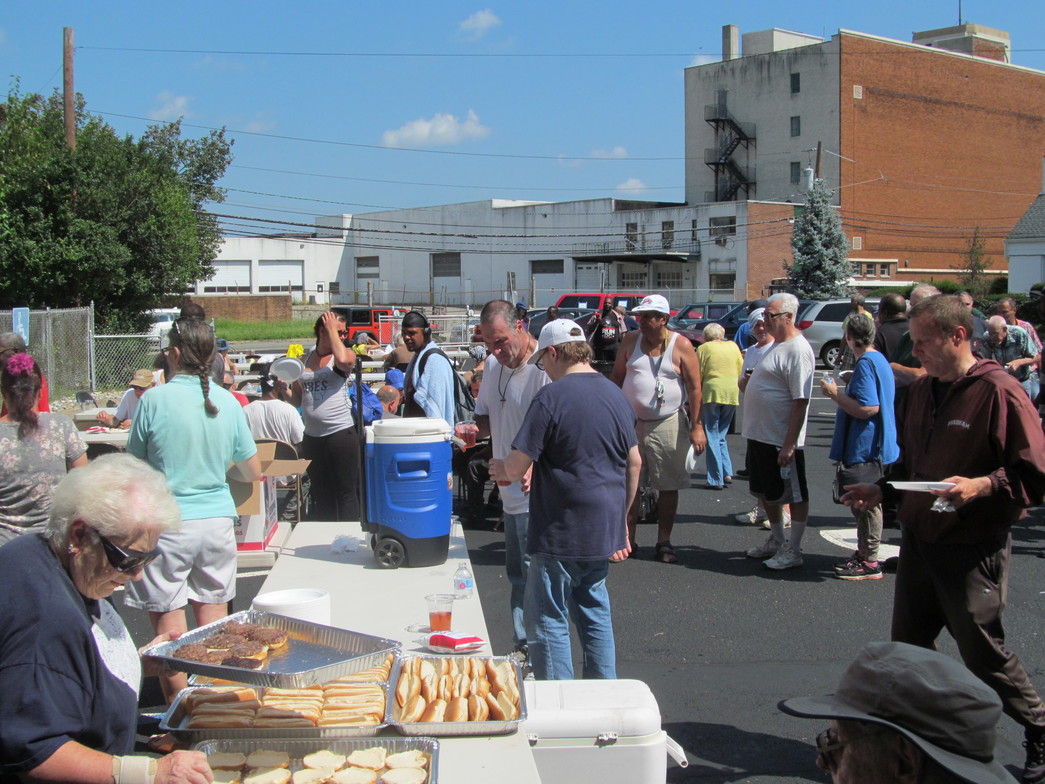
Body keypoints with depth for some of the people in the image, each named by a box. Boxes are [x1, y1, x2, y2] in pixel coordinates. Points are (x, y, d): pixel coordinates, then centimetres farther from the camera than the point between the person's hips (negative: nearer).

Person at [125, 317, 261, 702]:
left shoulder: (153, 400, -10)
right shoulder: (228, 402, 0)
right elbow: (253, 472, 7)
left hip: (168, 523, -4)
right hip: (218, 521, 4)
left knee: (169, 628, 5)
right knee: (214, 620, 13)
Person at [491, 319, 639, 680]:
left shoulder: (552, 397, -15)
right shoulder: (616, 395, 8)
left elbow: (518, 466, -16)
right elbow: (634, 462, 15)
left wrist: (500, 468, 7)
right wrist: (621, 517, 24)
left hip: (562, 533, -8)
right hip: (606, 533, 8)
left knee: (548, 622, 3)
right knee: (594, 613, 18)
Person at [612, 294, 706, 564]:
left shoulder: (681, 346, -5)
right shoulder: (631, 341, 4)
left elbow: (695, 388, -5)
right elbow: (617, 377, 12)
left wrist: (697, 426, -10)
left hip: (668, 424, -2)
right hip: (630, 422, 2)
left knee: (668, 485, 3)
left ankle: (664, 542, 13)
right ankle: (627, 539, 13)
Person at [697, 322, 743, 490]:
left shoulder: (704, 348, -1)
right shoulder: (733, 346, 10)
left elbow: (698, 376, -3)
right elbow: (741, 371, 13)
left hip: (712, 393, -4)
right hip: (733, 394, 4)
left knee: (712, 437, 2)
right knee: (721, 435, 18)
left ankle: (716, 480, 0)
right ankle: (727, 473, 11)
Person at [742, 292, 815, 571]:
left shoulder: (798, 350, -20)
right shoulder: (776, 344, 11)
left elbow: (801, 401, -23)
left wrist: (789, 444, -24)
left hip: (782, 441, -10)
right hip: (760, 435, 10)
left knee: (795, 495, 3)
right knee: (767, 493, 20)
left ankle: (793, 550, 11)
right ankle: (776, 541, 34)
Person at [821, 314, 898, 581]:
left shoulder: (865, 363, -19)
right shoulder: (879, 359, 12)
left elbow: (867, 408, -27)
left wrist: (835, 393, -18)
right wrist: (848, 387, 21)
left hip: (864, 447, -11)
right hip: (870, 445, 11)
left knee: (866, 503, -3)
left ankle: (870, 562, 4)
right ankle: (863, 553, 28)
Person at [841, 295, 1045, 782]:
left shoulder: (998, 391, -15)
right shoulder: (921, 391, 10)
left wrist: (982, 485, -29)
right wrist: (882, 490, 9)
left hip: (973, 550, -7)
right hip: (919, 539, 8)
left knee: (983, 653, 3)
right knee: (907, 647, 13)